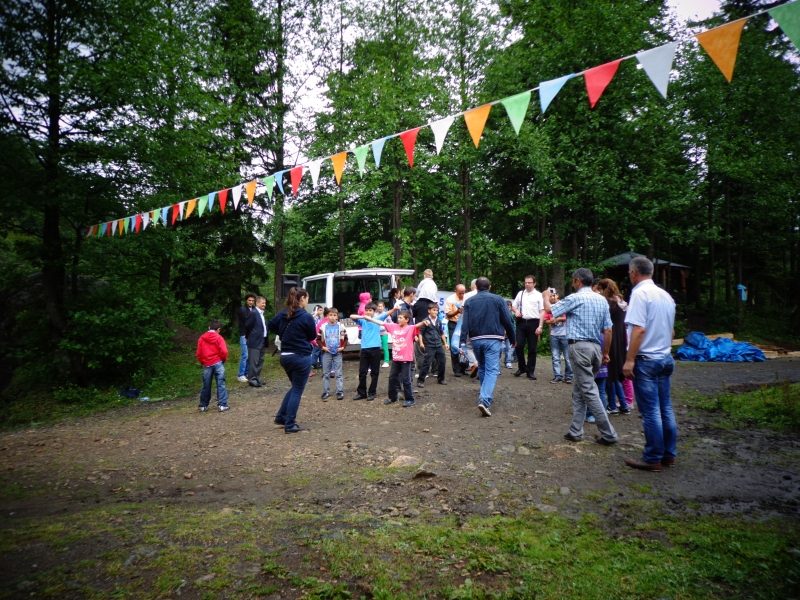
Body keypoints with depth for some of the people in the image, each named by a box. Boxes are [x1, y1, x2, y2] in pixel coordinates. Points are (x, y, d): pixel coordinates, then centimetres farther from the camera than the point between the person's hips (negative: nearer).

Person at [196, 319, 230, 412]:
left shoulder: (202, 338, 5)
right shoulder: (219, 337, -4)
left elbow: (198, 354, 4)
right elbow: (224, 351, -13)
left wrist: (202, 362, 18)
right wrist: (224, 359, 5)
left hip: (207, 365, 3)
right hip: (218, 363, -3)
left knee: (206, 386, 12)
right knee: (221, 384, 0)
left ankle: (203, 406, 20)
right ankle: (222, 405, -3)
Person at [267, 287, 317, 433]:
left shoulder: (282, 314, 3)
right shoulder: (306, 317, -15)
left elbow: (270, 326, 17)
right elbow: (312, 336, -3)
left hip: (285, 356, 7)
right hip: (301, 357, -7)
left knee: (295, 387, 24)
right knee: (297, 391, 4)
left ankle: (281, 417, 27)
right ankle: (290, 425, 7)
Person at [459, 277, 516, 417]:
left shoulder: (469, 301, 7)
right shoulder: (498, 299, 1)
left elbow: (465, 324, -2)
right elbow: (507, 321, 0)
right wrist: (513, 339, 11)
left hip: (476, 339, 3)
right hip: (493, 339, -3)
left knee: (482, 368, 21)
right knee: (492, 370, -6)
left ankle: (485, 396, 36)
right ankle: (484, 400, -23)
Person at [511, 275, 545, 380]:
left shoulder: (538, 295, 0)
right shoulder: (520, 294, 11)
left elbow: (542, 311, -3)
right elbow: (514, 306, 21)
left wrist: (540, 326, -10)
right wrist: (516, 311, -3)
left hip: (533, 323, -3)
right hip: (521, 322, 3)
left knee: (532, 348, 5)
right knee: (519, 346, -1)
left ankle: (530, 371, 14)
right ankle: (521, 368, 18)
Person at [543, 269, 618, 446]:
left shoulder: (575, 298, -9)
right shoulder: (602, 300, 10)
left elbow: (550, 310, 0)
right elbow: (608, 330, 10)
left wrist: (545, 297, 21)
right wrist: (605, 352, 18)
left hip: (579, 346, -7)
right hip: (596, 347, 7)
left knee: (589, 391, -3)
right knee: (579, 391, 14)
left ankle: (608, 434, -1)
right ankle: (576, 431, 16)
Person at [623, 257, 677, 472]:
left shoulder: (640, 293, -13)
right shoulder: (666, 295, 11)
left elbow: (638, 329, -21)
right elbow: (671, 330, 18)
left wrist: (629, 360, -19)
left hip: (646, 360, -8)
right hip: (665, 358, 8)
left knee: (650, 411, -1)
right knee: (665, 408, 13)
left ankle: (653, 459, 7)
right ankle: (669, 454, 21)